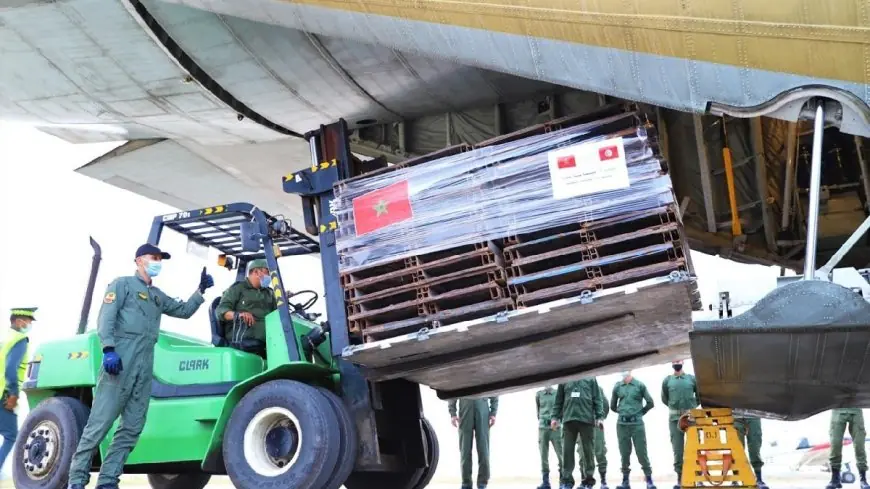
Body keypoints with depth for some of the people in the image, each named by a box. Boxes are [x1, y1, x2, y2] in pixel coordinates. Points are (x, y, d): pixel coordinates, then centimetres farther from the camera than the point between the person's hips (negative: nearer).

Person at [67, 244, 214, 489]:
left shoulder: (158, 296, 28)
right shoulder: (123, 284, 8)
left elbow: (184, 310, 32)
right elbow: (106, 317, -4)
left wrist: (201, 289, 18)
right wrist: (108, 350, -18)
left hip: (146, 364, 7)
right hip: (121, 359, -7)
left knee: (132, 427, 1)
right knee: (100, 421, -11)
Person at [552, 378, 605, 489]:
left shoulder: (591, 379, 11)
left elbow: (597, 399, 6)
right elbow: (559, 400, 16)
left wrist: (599, 417, -3)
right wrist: (555, 417, 8)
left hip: (587, 419, -1)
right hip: (568, 419, 1)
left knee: (588, 450, 2)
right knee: (567, 450, 0)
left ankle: (588, 480, 10)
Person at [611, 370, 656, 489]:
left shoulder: (639, 385, 1)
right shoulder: (617, 386, 8)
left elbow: (650, 403, 4)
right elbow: (613, 406, 19)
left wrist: (640, 412, 10)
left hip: (637, 423, -2)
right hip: (622, 424, 2)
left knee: (642, 452, -3)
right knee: (624, 453, 4)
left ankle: (649, 479, 4)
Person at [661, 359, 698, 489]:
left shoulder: (692, 378, 4)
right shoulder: (667, 380, 5)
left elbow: (700, 395, 12)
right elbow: (664, 399, 15)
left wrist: (692, 407, 8)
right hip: (675, 418, 1)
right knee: (677, 448, 2)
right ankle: (680, 478, 6)